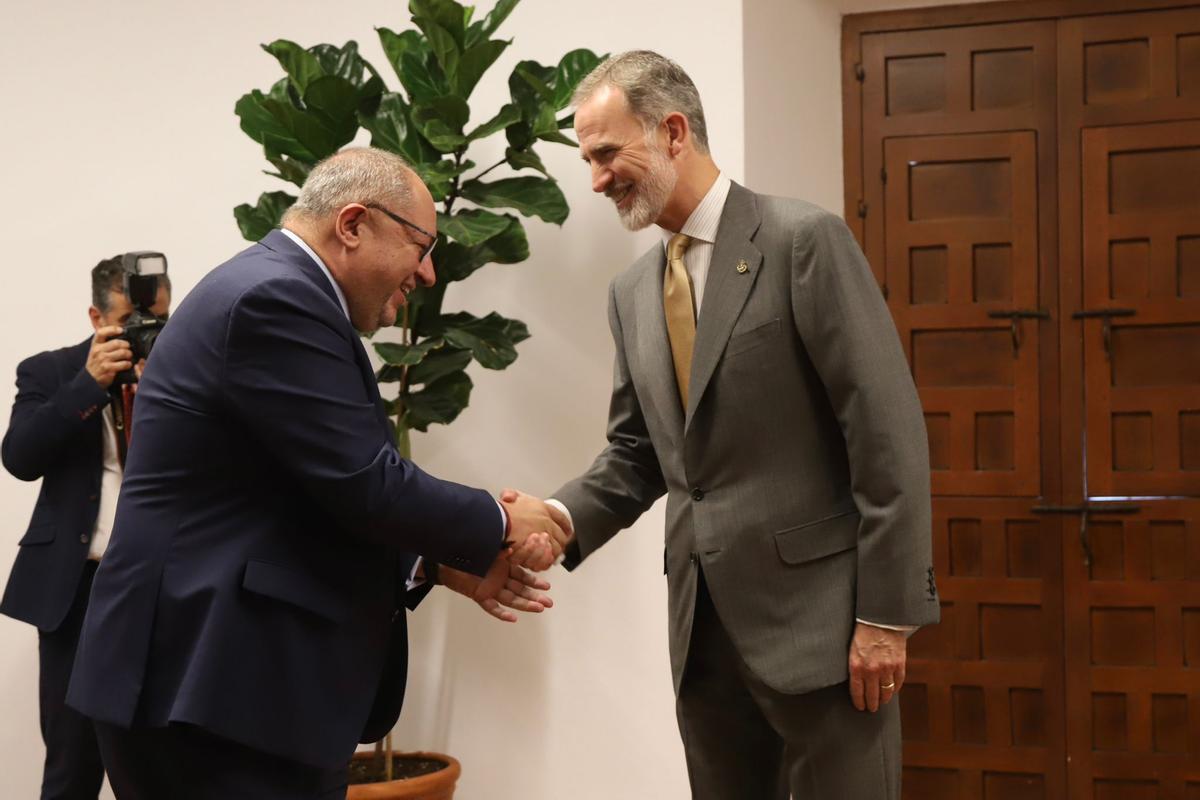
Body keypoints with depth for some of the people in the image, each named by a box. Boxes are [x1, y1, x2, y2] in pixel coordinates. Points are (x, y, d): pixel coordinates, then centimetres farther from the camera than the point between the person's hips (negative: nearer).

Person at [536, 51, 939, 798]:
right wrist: (559, 520, -4)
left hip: (819, 612, -6)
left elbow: (889, 431, -13)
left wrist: (887, 613, -15)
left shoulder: (805, 239, -9)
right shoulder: (633, 292, 12)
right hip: (705, 625, 7)